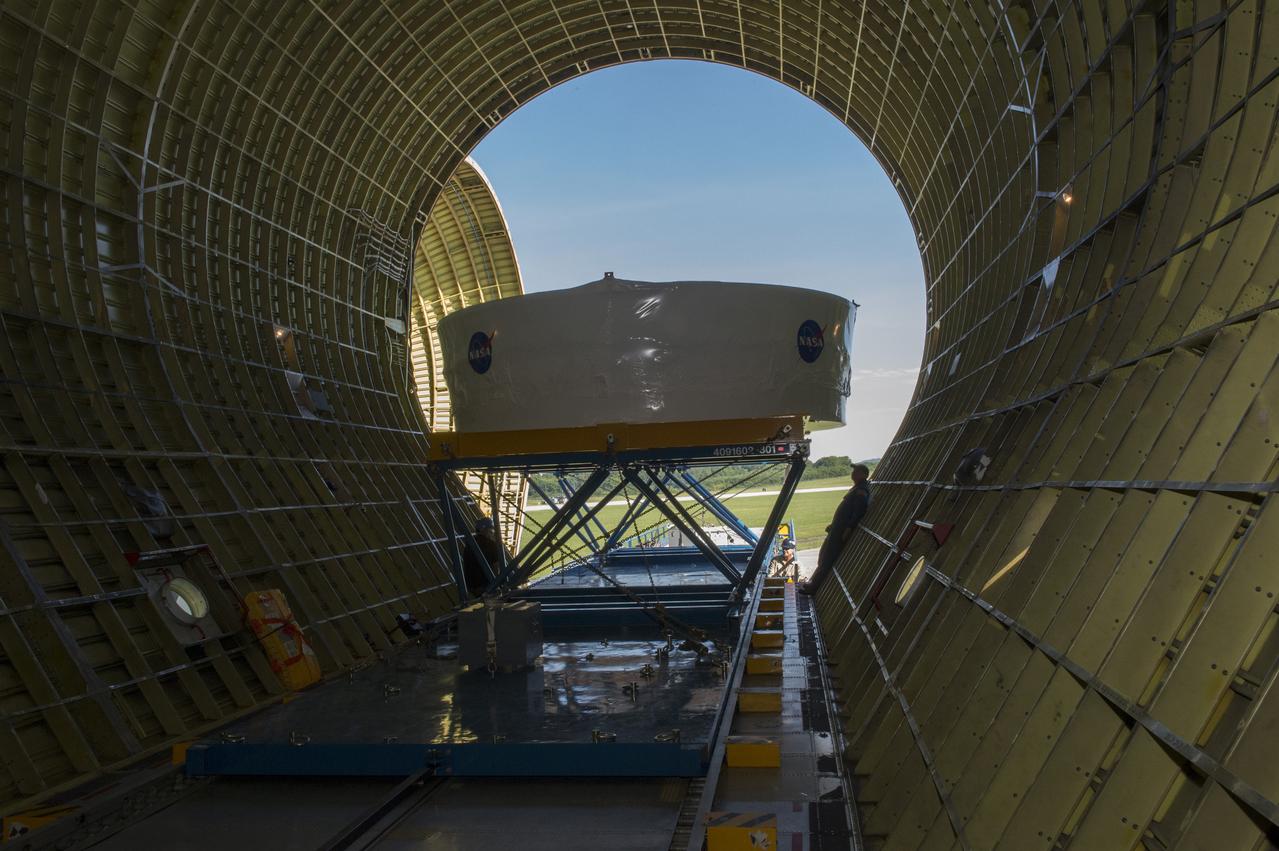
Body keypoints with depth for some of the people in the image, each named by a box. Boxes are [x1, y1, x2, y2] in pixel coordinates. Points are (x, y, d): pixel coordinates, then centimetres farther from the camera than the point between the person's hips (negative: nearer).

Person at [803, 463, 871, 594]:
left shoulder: (862, 491, -16)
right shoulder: (858, 488, 17)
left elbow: (859, 512, -26)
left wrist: (848, 529, -28)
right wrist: (833, 525, 25)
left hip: (842, 530, -11)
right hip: (838, 528, 11)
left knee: (827, 558, -6)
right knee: (825, 556, 17)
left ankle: (814, 586, -2)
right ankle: (814, 583, 25)